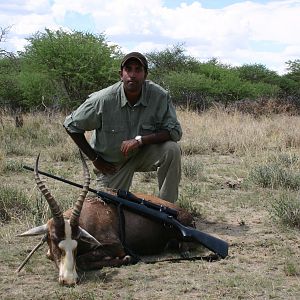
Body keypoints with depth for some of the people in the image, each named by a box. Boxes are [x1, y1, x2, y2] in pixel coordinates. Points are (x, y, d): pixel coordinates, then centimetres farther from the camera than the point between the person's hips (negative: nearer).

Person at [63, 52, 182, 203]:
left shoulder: (160, 96, -21)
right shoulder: (103, 100, -24)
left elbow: (175, 131, -22)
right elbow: (71, 125, -12)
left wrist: (140, 140, -34)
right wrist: (95, 159, -9)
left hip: (143, 153, 1)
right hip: (111, 163, -1)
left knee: (172, 149, -26)